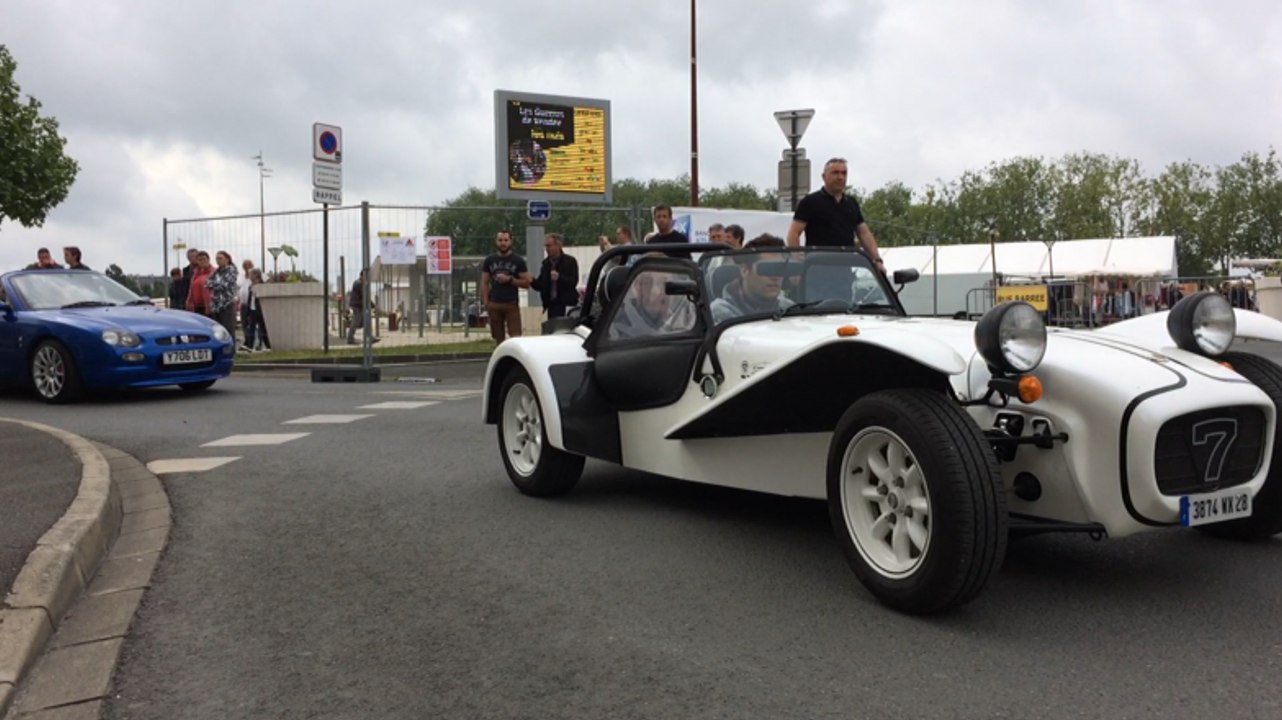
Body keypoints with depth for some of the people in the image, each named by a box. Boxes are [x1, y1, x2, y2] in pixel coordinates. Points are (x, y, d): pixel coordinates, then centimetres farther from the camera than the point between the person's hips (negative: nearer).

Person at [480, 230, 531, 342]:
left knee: (516, 337, -12)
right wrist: (485, 303, 0)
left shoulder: (518, 261, 4)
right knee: (499, 338, 4)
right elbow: (484, 283, 10)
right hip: (494, 304, 2)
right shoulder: (489, 261, 10)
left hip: (512, 304, -2)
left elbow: (526, 283, 2)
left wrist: (510, 279, -12)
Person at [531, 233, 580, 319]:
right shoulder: (546, 263, 14)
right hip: (552, 305, 5)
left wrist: (559, 277, -26)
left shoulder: (570, 261, -2)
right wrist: (532, 281, -8)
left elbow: (574, 281, -11)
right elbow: (540, 284, 13)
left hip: (567, 304, -5)